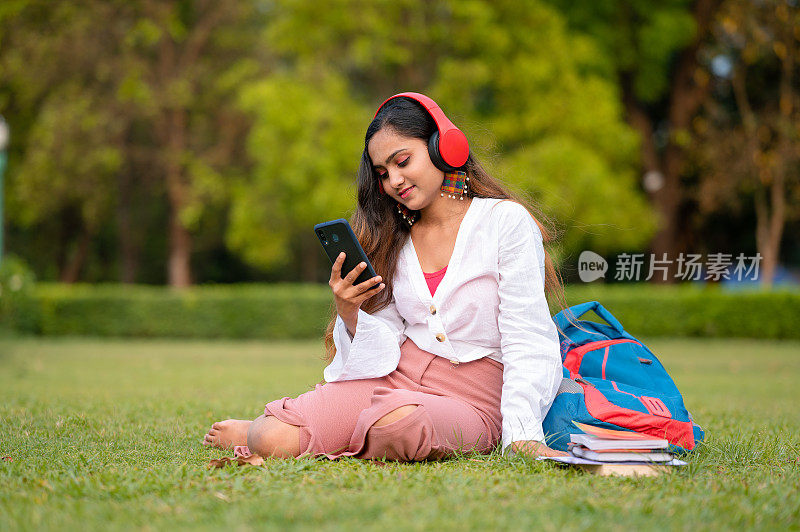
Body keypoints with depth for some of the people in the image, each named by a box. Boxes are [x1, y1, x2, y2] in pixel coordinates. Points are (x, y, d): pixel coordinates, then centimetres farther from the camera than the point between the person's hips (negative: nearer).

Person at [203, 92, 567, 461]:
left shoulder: (505, 221, -3)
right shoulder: (395, 238, 13)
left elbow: (527, 341, -9)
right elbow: (384, 345, 7)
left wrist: (522, 435, -21)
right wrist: (350, 314, -14)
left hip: (470, 400, -4)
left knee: (398, 421, -39)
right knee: (273, 440, -20)